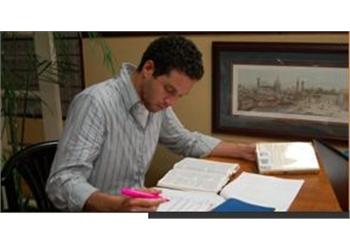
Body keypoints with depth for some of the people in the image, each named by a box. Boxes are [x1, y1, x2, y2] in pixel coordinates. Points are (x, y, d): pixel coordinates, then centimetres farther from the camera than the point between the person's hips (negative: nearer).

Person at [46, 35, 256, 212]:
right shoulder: (96, 103, -22)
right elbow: (62, 183, -27)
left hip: (135, 208, 6)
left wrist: (243, 150, 12)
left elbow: (186, 141, 17)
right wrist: (116, 205, -43)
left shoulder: (156, 102, -1)